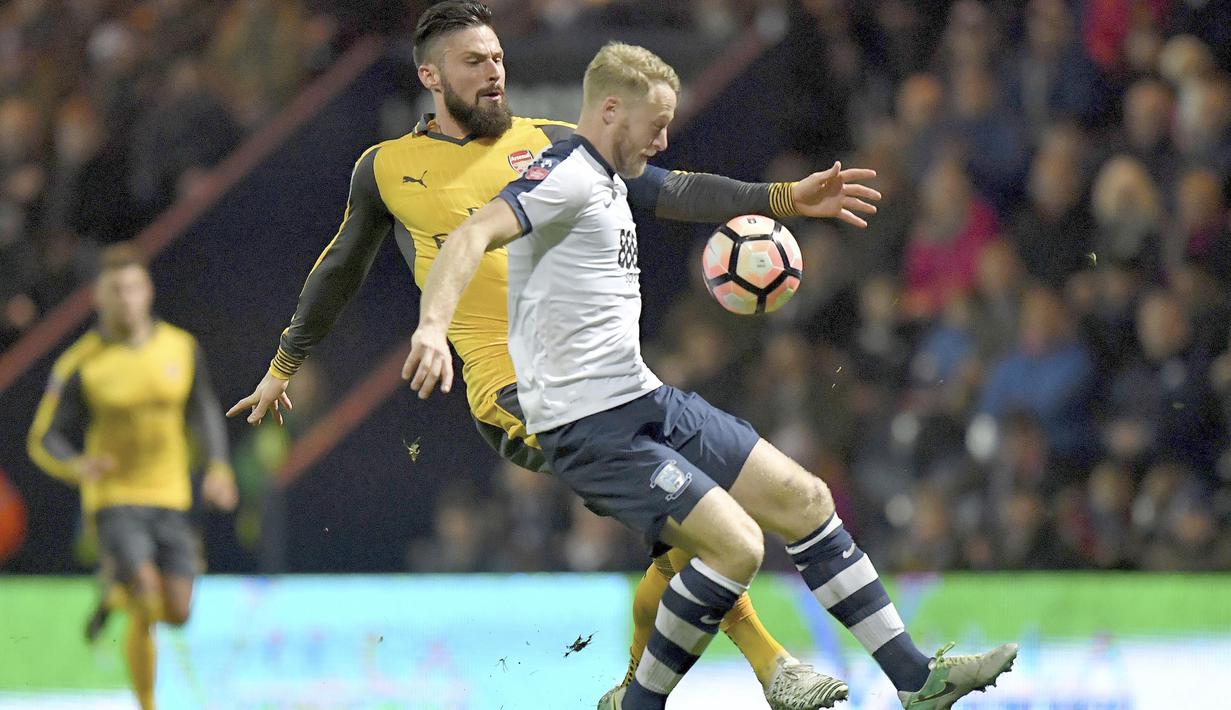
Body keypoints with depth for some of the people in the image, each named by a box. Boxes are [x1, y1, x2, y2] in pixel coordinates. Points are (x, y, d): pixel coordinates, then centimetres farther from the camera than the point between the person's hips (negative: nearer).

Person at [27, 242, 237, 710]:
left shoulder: (181, 348, 0)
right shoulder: (80, 364, -9)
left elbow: (204, 413, 15)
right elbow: (43, 440, -5)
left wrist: (218, 467, 0)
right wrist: (75, 466, -27)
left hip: (170, 497, 4)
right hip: (113, 499, -4)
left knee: (177, 613, 1)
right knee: (147, 609, -19)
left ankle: (118, 600, 35)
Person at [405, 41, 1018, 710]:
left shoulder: (607, 182, 15)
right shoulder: (567, 174, -15)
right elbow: (474, 235, -30)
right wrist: (433, 326, -47)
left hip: (650, 402, 10)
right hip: (591, 427, -10)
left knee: (803, 499, 9)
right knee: (736, 547, -21)